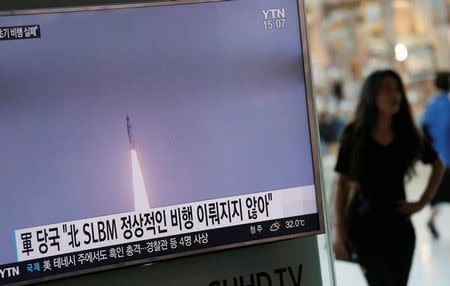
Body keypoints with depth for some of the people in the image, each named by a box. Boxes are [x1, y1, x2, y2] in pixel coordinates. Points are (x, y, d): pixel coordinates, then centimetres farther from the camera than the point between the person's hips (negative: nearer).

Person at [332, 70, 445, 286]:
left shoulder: (408, 134, 3)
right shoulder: (354, 135, -7)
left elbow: (438, 165, 17)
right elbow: (342, 183, -6)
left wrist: (423, 202, 6)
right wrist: (339, 231, -10)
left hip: (399, 225, 4)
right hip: (364, 226, -4)